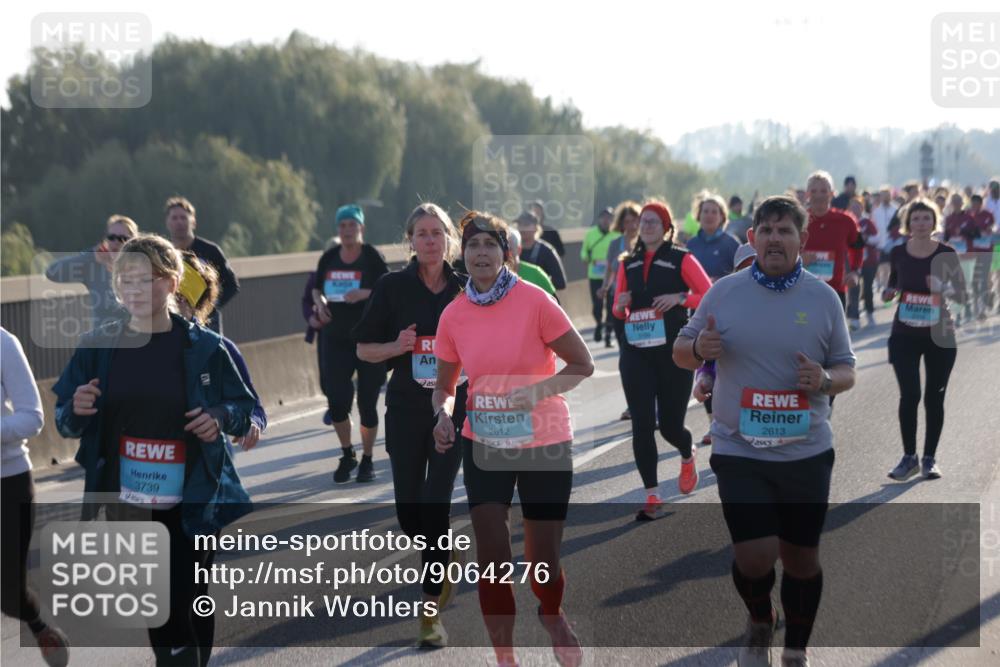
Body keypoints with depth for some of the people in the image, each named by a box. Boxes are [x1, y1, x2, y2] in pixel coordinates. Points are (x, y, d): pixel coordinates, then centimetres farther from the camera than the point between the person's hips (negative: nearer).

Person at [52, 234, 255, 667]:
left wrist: (222, 417, -18)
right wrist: (77, 410, -16)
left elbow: (246, 408, 5)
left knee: (191, 605, 0)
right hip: (128, 506, 2)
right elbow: (66, 424, 8)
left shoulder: (205, 348, -4)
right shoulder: (99, 346, 1)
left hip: (192, 505, -2)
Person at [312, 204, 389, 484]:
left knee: (367, 403, 1)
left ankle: (367, 460, 18)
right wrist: (320, 302, -2)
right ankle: (347, 455, 16)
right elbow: (317, 289, 19)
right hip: (335, 338, 3)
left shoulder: (372, 256, -4)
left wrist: (365, 293, -24)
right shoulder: (329, 258, 7)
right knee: (336, 400, -6)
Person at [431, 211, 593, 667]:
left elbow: (583, 365, -9)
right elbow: (445, 385, 10)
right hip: (484, 446, 2)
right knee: (492, 560, -2)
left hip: (544, 444, -2)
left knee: (542, 560, 7)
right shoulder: (453, 316, -3)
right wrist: (443, 414, -11)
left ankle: (552, 615, 42)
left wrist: (538, 390, -25)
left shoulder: (534, 301, -14)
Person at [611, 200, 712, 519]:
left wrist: (680, 298, -19)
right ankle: (652, 496, -2)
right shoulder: (628, 264, 11)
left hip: (674, 352, -3)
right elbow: (619, 311, 18)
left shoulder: (681, 260, -1)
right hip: (636, 353, 3)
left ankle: (688, 456, 40)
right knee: (642, 424, -7)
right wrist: (620, 306, -4)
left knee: (670, 424, 3)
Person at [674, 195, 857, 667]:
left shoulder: (824, 298, 0)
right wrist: (698, 348, -16)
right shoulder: (723, 293, -1)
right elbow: (680, 353, 7)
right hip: (739, 451, -1)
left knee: (801, 558, 10)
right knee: (755, 557, -11)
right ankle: (759, 621, 23)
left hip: (806, 452, 1)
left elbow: (847, 371, 6)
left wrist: (826, 379, -17)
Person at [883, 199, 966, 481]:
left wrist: (944, 290, -24)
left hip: (940, 334, 0)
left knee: (934, 397, 6)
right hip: (905, 334, 0)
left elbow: (962, 294, -3)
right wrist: (889, 293, -7)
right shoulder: (898, 253, -1)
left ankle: (929, 458, 18)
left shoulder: (946, 254, -6)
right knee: (909, 395, -7)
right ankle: (909, 457, 7)